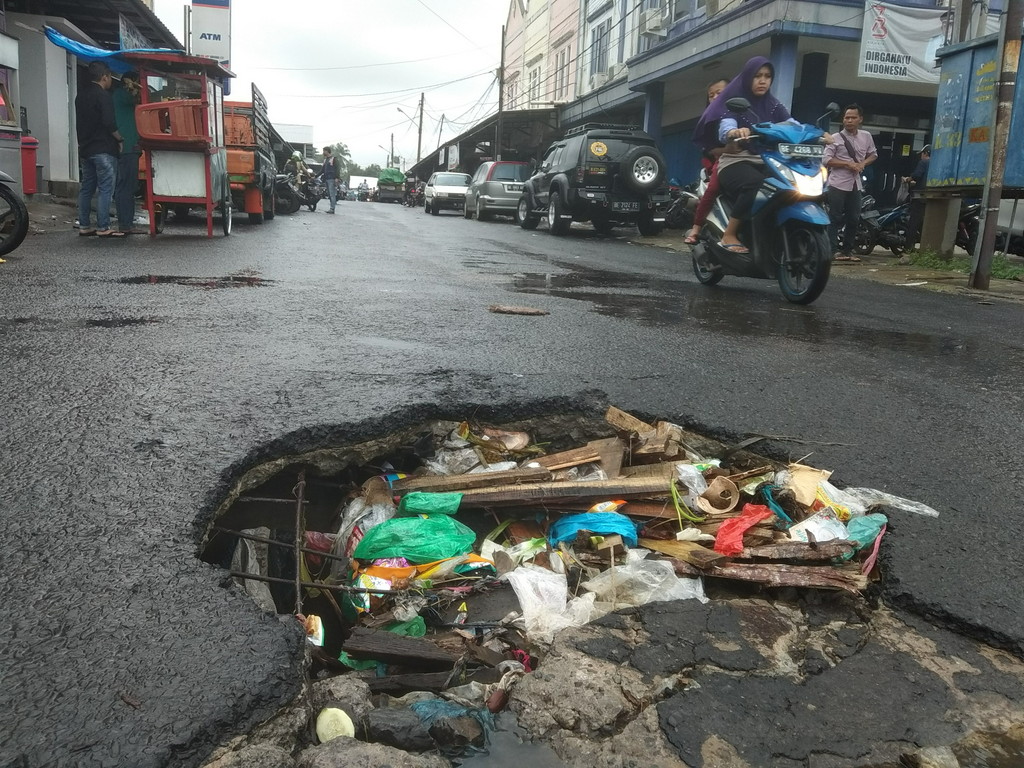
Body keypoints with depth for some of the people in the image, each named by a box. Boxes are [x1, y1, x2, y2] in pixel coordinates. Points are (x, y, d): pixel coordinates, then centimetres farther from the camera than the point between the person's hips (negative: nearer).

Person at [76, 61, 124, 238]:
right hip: (103, 150, -9)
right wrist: (119, 139, -6)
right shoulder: (103, 95, -11)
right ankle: (103, 228, -11)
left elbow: (81, 122, 20)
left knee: (86, 188, 11)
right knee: (105, 189, -8)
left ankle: (84, 226, 13)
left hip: (85, 148, 9)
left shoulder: (81, 95, 17)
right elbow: (109, 123, -18)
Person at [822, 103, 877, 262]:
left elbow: (873, 154, 20)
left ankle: (848, 250, 16)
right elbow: (826, 160, -10)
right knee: (835, 218, -6)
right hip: (838, 184, -5)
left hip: (856, 184, 5)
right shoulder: (836, 138, -5)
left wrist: (863, 163, -1)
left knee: (853, 219, 7)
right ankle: (834, 250, -3)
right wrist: (848, 164, -16)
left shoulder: (866, 136, 9)